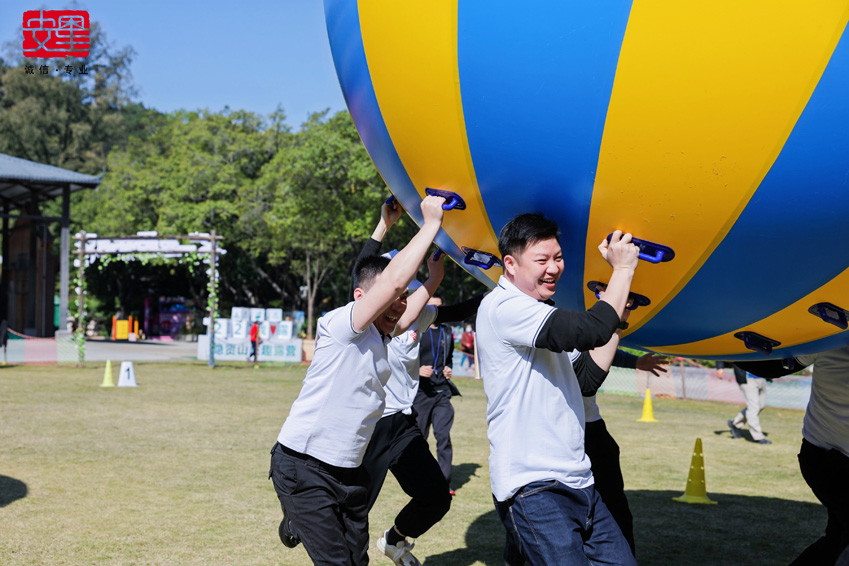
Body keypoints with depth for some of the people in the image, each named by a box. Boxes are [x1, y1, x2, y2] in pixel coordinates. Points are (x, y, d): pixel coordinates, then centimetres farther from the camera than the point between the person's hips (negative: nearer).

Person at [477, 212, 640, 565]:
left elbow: (586, 381, 21)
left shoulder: (540, 315, 20)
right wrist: (622, 269, -10)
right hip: (532, 489, -10)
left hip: (576, 483, 10)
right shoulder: (504, 307, -12)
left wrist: (614, 323, 15)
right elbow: (587, 332, -23)